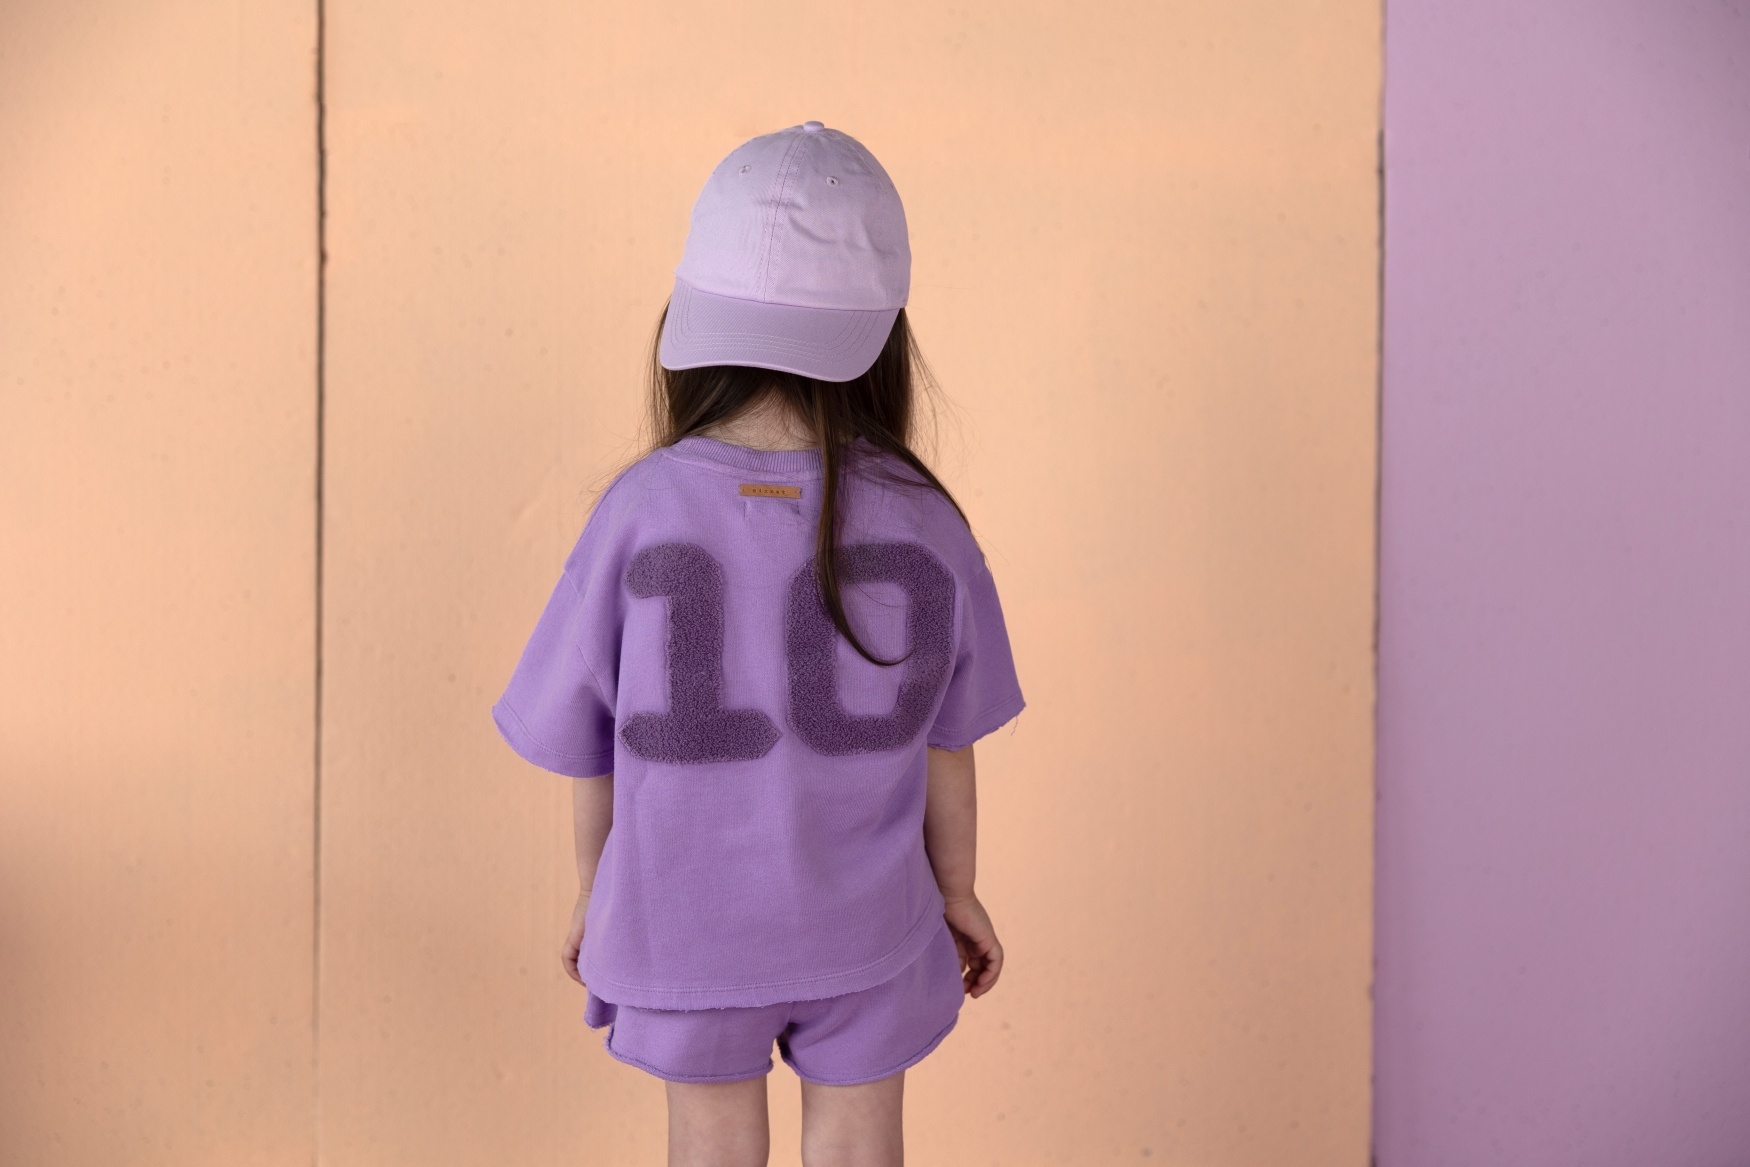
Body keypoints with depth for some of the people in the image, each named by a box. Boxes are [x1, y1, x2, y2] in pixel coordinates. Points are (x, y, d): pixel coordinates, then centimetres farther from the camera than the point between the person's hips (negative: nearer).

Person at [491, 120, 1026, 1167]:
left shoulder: (644, 511, -20)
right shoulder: (920, 522, -17)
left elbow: (587, 745, -9)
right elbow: (945, 744, -5)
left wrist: (595, 892, 9)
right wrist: (958, 889, 13)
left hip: (688, 923, 0)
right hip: (861, 923, 1)